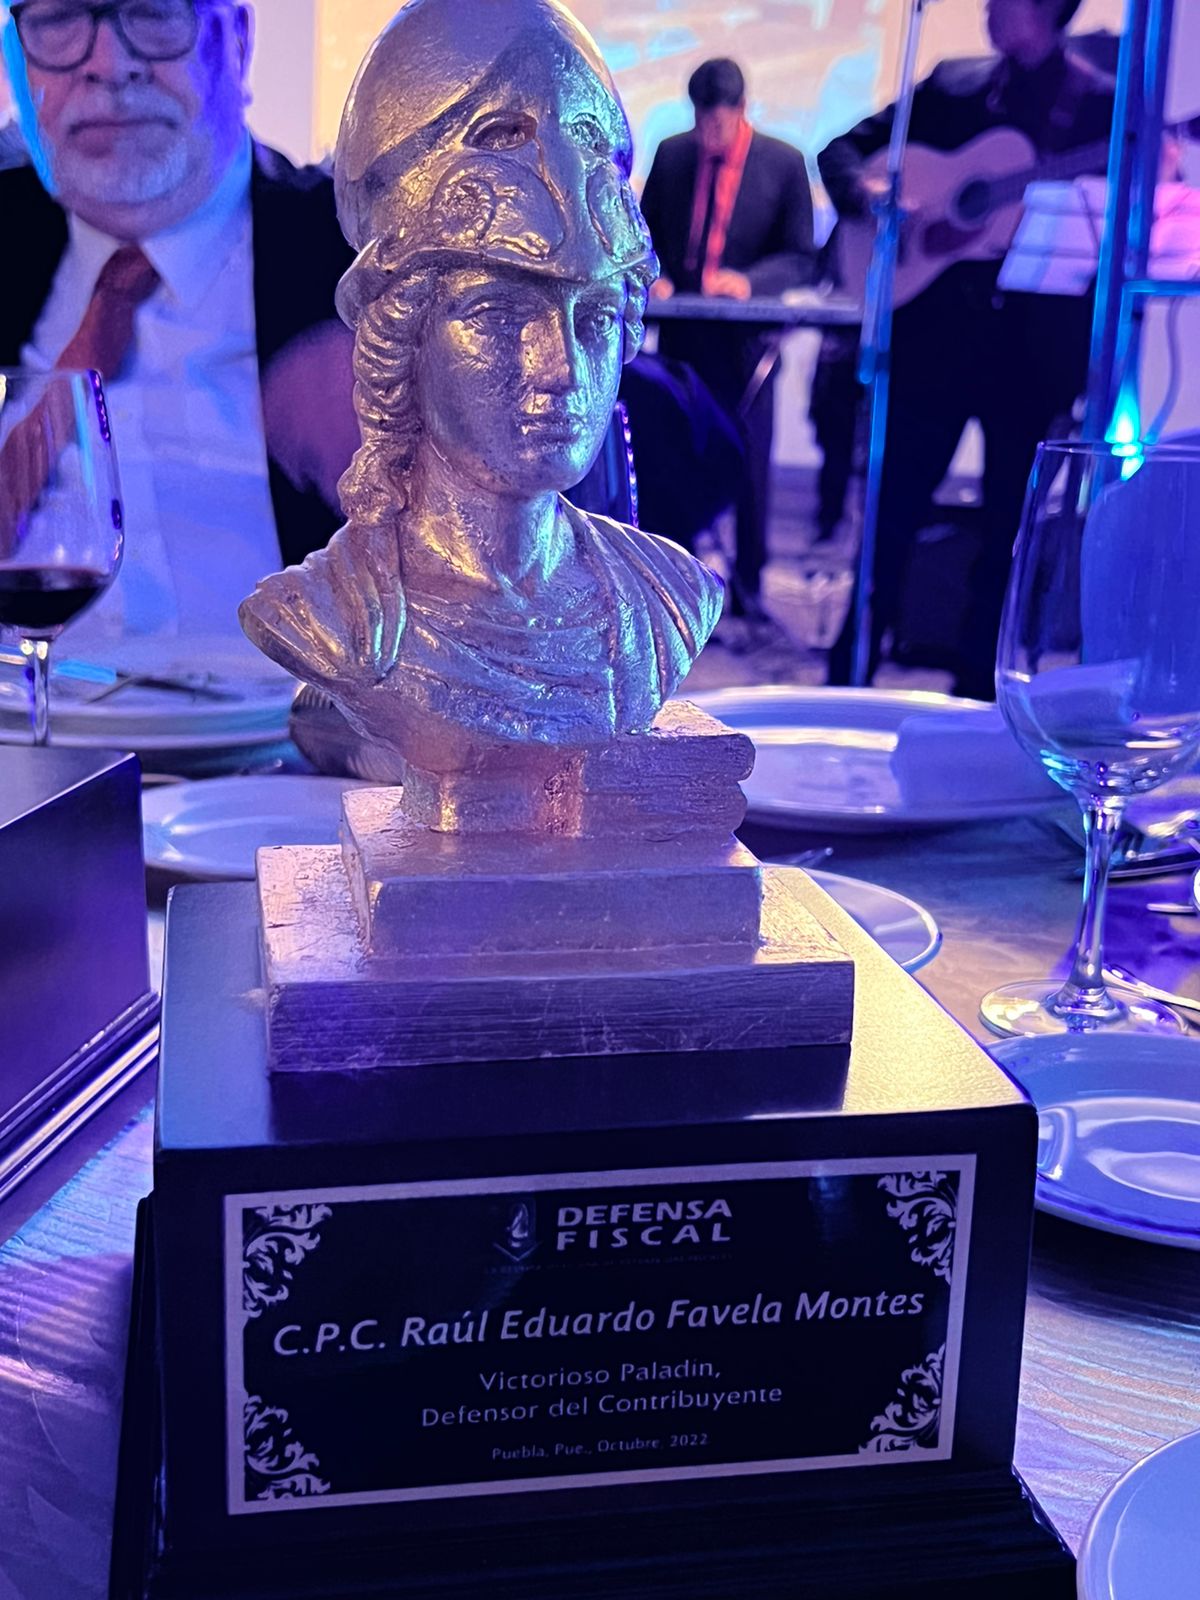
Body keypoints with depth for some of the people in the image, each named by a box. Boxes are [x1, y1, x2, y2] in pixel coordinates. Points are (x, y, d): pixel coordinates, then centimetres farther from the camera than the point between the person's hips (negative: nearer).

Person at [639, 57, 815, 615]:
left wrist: (749, 281, -20)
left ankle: (747, 588, 15)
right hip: (681, 332, 3)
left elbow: (800, 256, -3)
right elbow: (647, 232, 14)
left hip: (745, 336, -3)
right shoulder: (671, 154, 4)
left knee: (746, 464, 3)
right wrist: (654, 276, -7)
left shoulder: (783, 163, -4)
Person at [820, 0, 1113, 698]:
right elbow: (845, 148, 14)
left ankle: (977, 688, 15)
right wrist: (868, 192, -8)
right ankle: (846, 678, 13)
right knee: (894, 505, 3)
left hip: (1034, 346, -1)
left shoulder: (1103, 103, 5)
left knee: (1009, 522, 5)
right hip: (933, 334, 2)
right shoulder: (952, 85, 12)